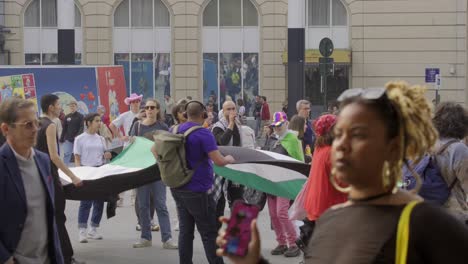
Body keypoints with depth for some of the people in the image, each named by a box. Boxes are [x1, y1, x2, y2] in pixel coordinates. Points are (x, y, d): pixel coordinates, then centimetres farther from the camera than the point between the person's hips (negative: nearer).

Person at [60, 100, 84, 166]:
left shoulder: (80, 116, -2)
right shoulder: (67, 117, 7)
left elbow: (81, 127, -9)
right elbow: (64, 128, 11)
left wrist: (78, 136, -23)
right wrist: (61, 138, 7)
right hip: (68, 139, 2)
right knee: (66, 154, -3)